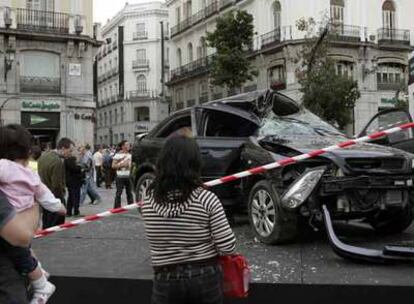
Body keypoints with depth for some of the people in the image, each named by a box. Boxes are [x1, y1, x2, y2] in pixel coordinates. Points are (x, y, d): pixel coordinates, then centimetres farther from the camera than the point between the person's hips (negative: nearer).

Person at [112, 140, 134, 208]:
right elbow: (113, 166, -10)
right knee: (119, 193, -2)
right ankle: (117, 207, 5)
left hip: (128, 176, 6)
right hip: (120, 177, -6)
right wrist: (122, 165, -16)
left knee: (129, 192, 9)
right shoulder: (118, 155, -8)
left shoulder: (129, 155, 11)